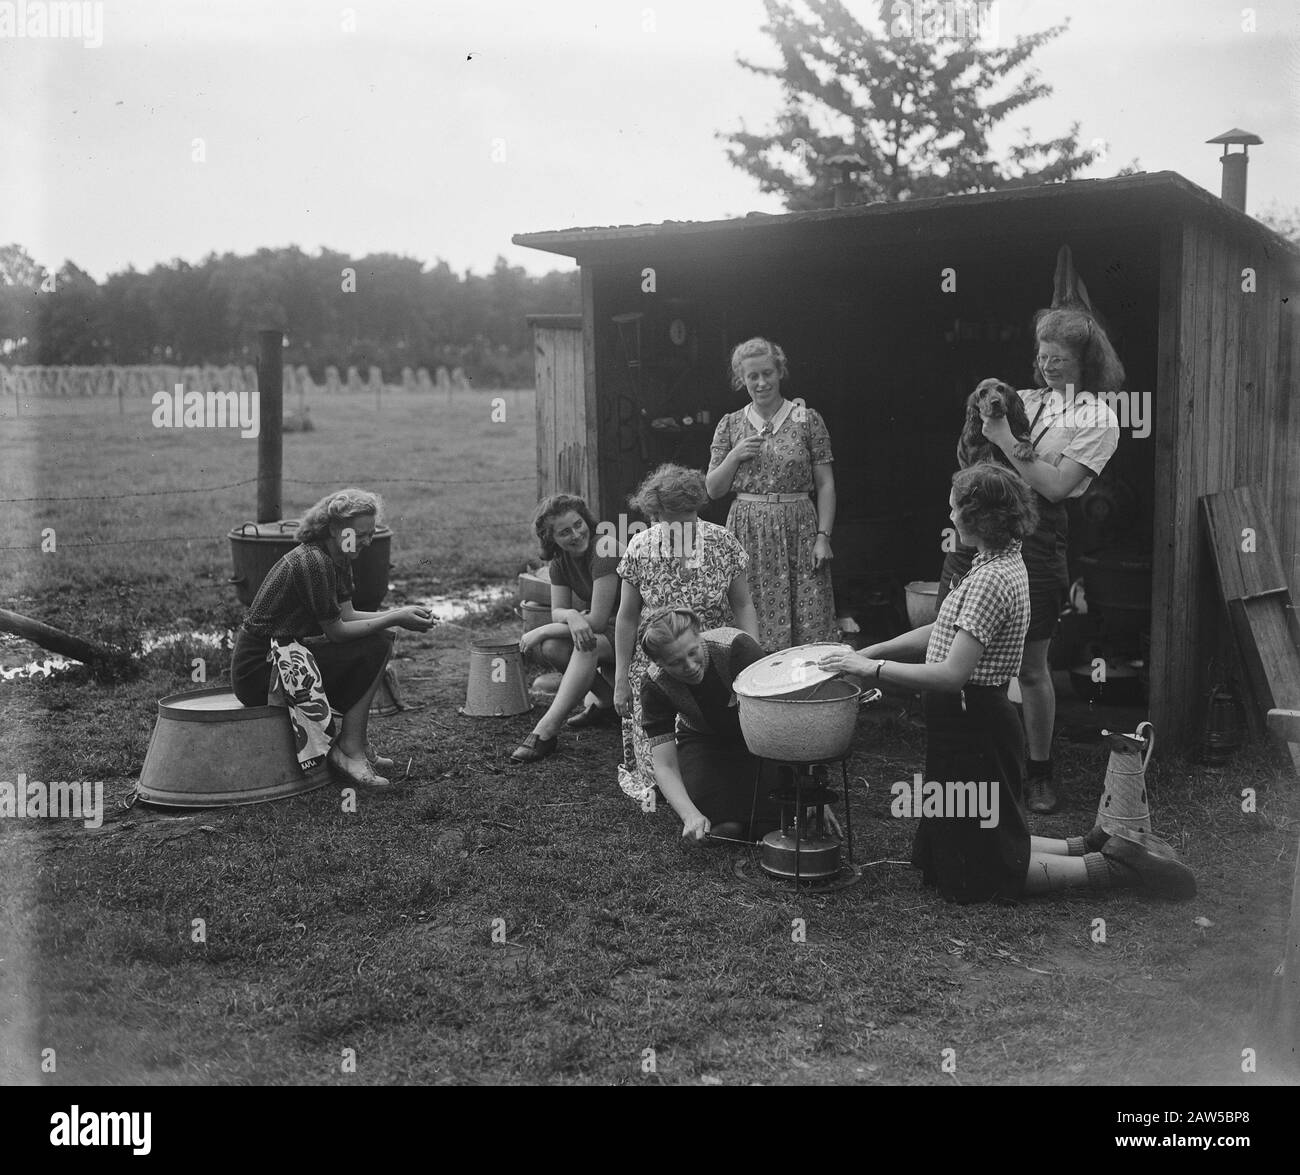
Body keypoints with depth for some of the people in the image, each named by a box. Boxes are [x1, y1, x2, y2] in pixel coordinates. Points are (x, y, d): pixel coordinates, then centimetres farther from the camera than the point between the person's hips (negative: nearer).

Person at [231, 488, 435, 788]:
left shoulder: (339, 559, 9)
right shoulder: (314, 562, -22)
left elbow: (346, 616, 8)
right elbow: (336, 630, -18)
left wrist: (399, 614, -3)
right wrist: (395, 619, -16)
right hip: (258, 672, -10)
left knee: (379, 640, 5)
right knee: (374, 647, -15)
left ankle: (356, 743, 5)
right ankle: (349, 748, -9)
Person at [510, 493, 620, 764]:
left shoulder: (604, 552, -24)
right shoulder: (561, 560, 1)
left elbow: (597, 621, -26)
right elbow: (557, 611, -2)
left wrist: (542, 631, -21)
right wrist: (571, 616, -28)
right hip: (606, 632, 8)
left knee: (589, 643, -35)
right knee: (549, 646, -17)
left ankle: (546, 731, -38)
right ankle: (608, 701, -1)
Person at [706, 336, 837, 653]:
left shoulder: (807, 420, 3)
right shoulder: (730, 425, 9)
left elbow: (826, 485, 2)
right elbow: (713, 490, 11)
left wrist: (823, 537, -6)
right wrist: (734, 457, -6)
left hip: (798, 531, -1)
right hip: (747, 532, 2)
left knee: (810, 626, -4)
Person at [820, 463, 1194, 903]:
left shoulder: (990, 579, -23)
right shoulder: (1004, 562, 8)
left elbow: (952, 675, -28)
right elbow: (941, 633, 15)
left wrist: (873, 668, -22)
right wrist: (866, 652, 11)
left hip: (973, 730, -10)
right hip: (976, 723, 10)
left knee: (981, 875, 4)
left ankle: (1108, 867, 3)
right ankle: (1089, 847, 20)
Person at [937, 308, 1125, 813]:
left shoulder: (1098, 420, -2)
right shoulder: (1024, 399, 13)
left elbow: (1056, 485, -14)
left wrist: (1005, 439, -11)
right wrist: (982, 421, -1)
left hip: (1035, 540, -5)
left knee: (1031, 668, 4)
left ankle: (1039, 771, 23)